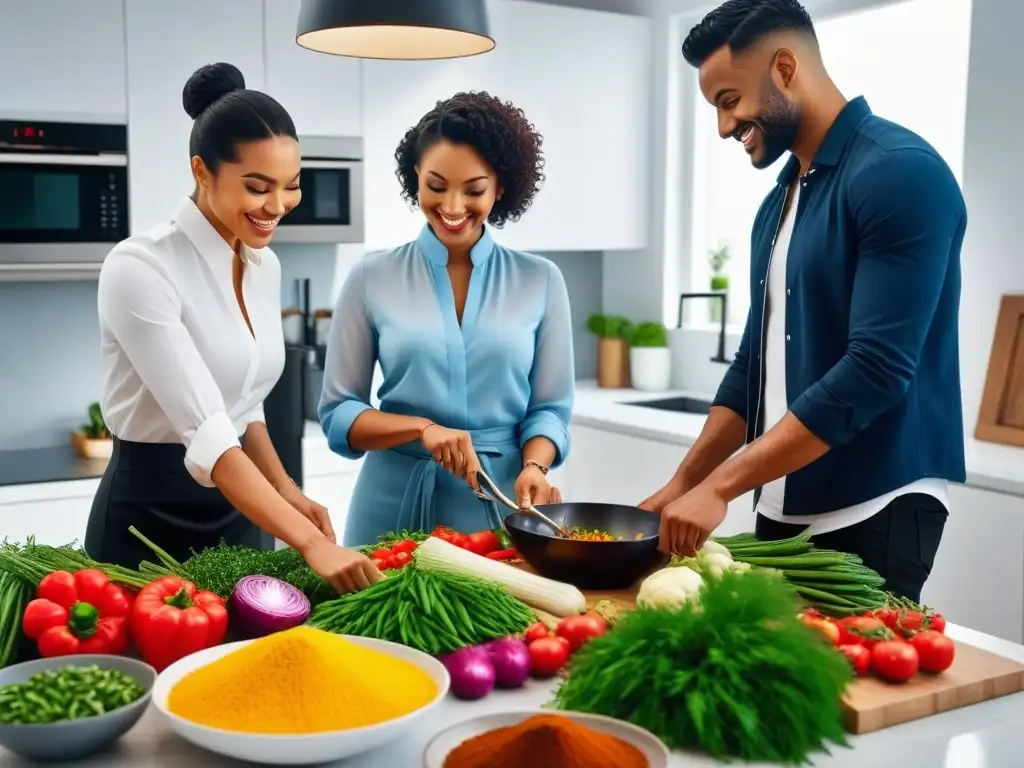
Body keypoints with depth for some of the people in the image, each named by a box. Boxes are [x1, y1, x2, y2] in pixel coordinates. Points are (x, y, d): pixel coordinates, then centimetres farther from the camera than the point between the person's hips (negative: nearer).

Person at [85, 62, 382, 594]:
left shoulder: (265, 267, 3)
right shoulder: (140, 268, -21)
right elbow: (205, 433, -30)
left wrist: (287, 492, -2)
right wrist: (308, 542, -36)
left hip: (238, 509, 7)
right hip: (151, 516, -7)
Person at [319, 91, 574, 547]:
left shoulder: (540, 281, 1)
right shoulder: (371, 278, -1)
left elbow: (550, 408, 2)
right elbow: (337, 413, -1)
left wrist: (533, 466, -17)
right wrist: (422, 428, -17)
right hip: (396, 502, 0)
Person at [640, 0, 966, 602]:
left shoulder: (900, 173, -14)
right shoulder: (778, 204, 12)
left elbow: (876, 369, -22)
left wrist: (720, 486, -22)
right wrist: (683, 484, 4)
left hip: (873, 514, -8)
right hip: (783, 510, 8)